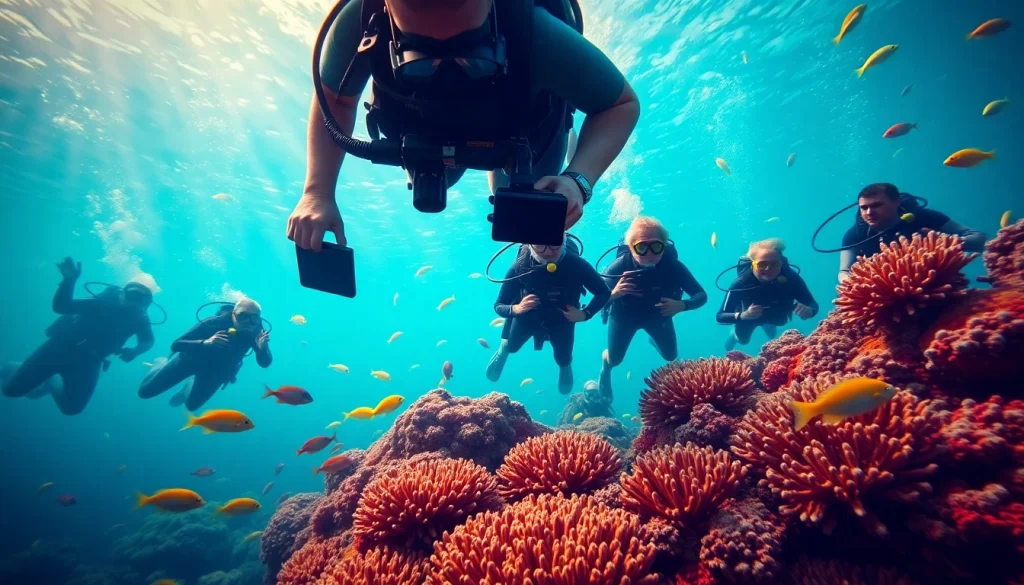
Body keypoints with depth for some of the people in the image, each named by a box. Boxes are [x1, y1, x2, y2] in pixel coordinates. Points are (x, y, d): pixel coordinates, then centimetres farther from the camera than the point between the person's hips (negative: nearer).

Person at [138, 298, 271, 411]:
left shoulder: (255, 332, -31)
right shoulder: (214, 323, -37)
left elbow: (265, 363, -32)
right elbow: (176, 345, -33)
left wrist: (262, 348, -54)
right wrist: (205, 342, -51)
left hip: (215, 372, 2)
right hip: (190, 359, -2)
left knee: (191, 405, 20)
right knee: (145, 391, 9)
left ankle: (189, 387, 52)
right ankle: (163, 364, 38)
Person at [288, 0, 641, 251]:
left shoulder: (537, 35, -45)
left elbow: (622, 104, -30)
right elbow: (336, 100, -18)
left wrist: (579, 180, -48)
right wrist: (318, 193, -30)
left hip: (524, 127, -1)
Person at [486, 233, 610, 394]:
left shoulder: (576, 264, -35)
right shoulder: (520, 266, -35)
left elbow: (604, 292, -21)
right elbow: (498, 306, -27)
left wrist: (585, 314, -36)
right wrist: (515, 308, -49)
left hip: (562, 319, 0)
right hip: (527, 316, 0)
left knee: (563, 360, 14)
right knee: (511, 347, 18)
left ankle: (565, 366, 54)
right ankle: (502, 350, 58)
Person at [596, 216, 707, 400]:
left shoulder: (673, 265, -33)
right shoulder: (620, 265, -38)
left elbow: (701, 295, -24)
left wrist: (681, 305, -45)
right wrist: (612, 294, -55)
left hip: (658, 315, 2)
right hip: (624, 316, -2)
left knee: (670, 356, 19)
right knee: (614, 360, 12)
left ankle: (653, 340, 55)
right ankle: (605, 370, 51)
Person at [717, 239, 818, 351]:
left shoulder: (790, 277, -39)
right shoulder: (741, 283, -44)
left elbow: (813, 305, -30)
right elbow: (720, 317, -43)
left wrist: (809, 311, -54)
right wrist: (742, 315, -62)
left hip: (775, 315, 2)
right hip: (747, 317, -2)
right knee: (743, 340, 24)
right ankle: (734, 334, 57)